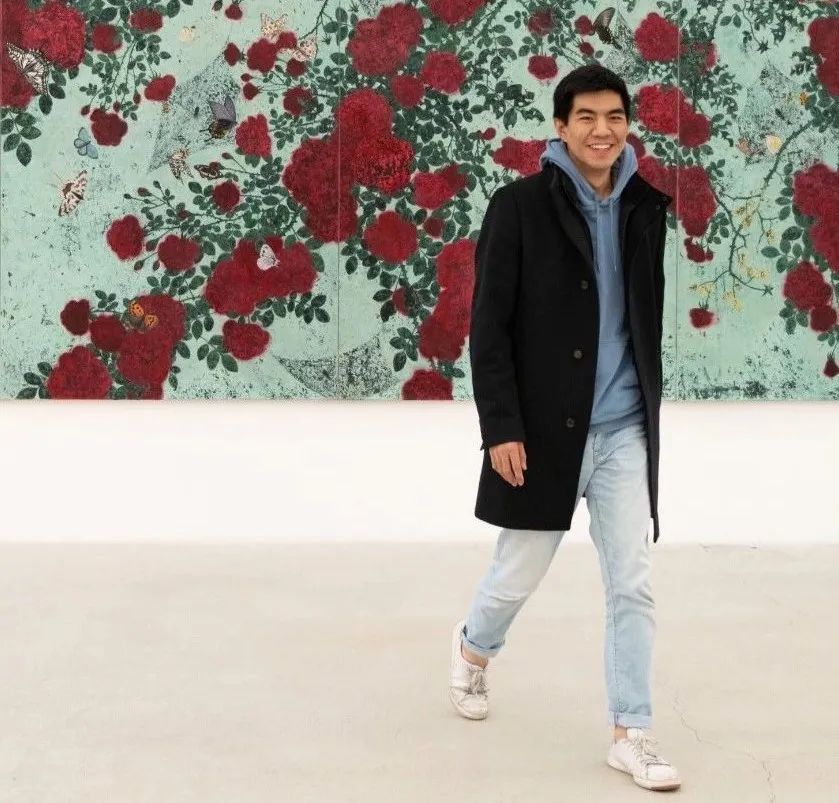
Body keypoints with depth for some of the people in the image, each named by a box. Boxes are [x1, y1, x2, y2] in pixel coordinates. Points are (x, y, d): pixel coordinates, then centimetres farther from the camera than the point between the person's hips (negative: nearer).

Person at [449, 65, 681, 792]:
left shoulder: (645, 209, 4)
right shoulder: (520, 206, -8)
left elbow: (648, 317, 11)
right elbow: (489, 326, -10)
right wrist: (500, 426, -15)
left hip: (623, 431, 3)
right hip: (543, 429, -3)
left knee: (632, 587, 1)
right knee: (520, 574, 12)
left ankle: (631, 734, 11)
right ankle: (475, 646, 44)